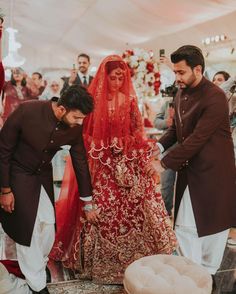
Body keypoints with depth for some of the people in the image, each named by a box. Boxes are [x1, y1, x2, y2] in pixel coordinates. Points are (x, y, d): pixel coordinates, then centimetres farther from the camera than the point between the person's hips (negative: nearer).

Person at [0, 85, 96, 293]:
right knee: (26, 227, -1)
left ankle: (39, 263, 37)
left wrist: (88, 202, 2)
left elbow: (80, 162, -5)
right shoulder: (26, 112, -31)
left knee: (48, 223, 6)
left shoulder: (74, 127, -17)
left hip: (43, 174, 4)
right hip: (18, 173, -4)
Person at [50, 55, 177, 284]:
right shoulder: (93, 100, -2)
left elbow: (138, 133, 5)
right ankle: (99, 261, 21)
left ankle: (132, 257, 24)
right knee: (101, 210, 2)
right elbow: (85, 134, 2)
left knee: (131, 210, 5)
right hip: (102, 164, -1)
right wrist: (90, 160, -4)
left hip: (128, 162, 2)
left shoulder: (129, 100, 3)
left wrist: (145, 159, -1)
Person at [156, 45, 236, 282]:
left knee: (212, 226, 6)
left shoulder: (214, 98, -20)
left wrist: (165, 163, -22)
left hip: (213, 172, -7)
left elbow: (197, 139, -24)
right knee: (184, 227, 13)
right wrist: (160, 145, -6)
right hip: (188, 170, 8)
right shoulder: (181, 94, 5)